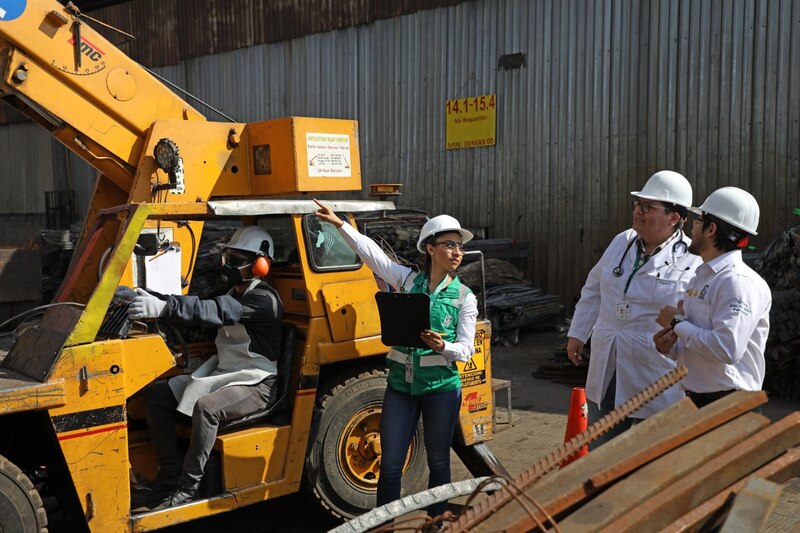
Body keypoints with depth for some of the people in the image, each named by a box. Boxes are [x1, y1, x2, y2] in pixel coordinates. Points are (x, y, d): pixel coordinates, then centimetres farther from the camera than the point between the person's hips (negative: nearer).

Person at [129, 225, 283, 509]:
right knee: (156, 394, -2)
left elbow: (215, 312, -34)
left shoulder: (264, 300, -18)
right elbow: (204, 306, 2)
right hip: (222, 374, 9)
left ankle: (188, 488, -22)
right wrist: (150, 298, -14)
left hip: (255, 385, -9)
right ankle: (169, 475, 1)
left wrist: (164, 307, -46)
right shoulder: (233, 294, 15)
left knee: (205, 407, -36)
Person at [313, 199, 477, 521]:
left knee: (438, 462, 12)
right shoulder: (407, 280, 1)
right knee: (390, 465, 5)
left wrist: (444, 347, -24)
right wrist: (340, 224, -15)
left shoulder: (464, 297, -1)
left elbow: (467, 349, -3)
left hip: (441, 387, -1)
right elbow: (371, 253, -6)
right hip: (400, 385, 1)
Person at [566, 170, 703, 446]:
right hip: (607, 371, 6)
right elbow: (594, 289, 15)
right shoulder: (621, 242, 6)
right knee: (600, 449, 18)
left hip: (656, 379, -6)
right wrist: (578, 333, 16)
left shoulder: (692, 261, -13)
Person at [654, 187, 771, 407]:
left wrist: (678, 323, -17)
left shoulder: (739, 281, -16)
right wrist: (670, 347, -2)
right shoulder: (700, 277, 11)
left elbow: (727, 349, -28)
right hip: (694, 398, 8)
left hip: (728, 405, -8)